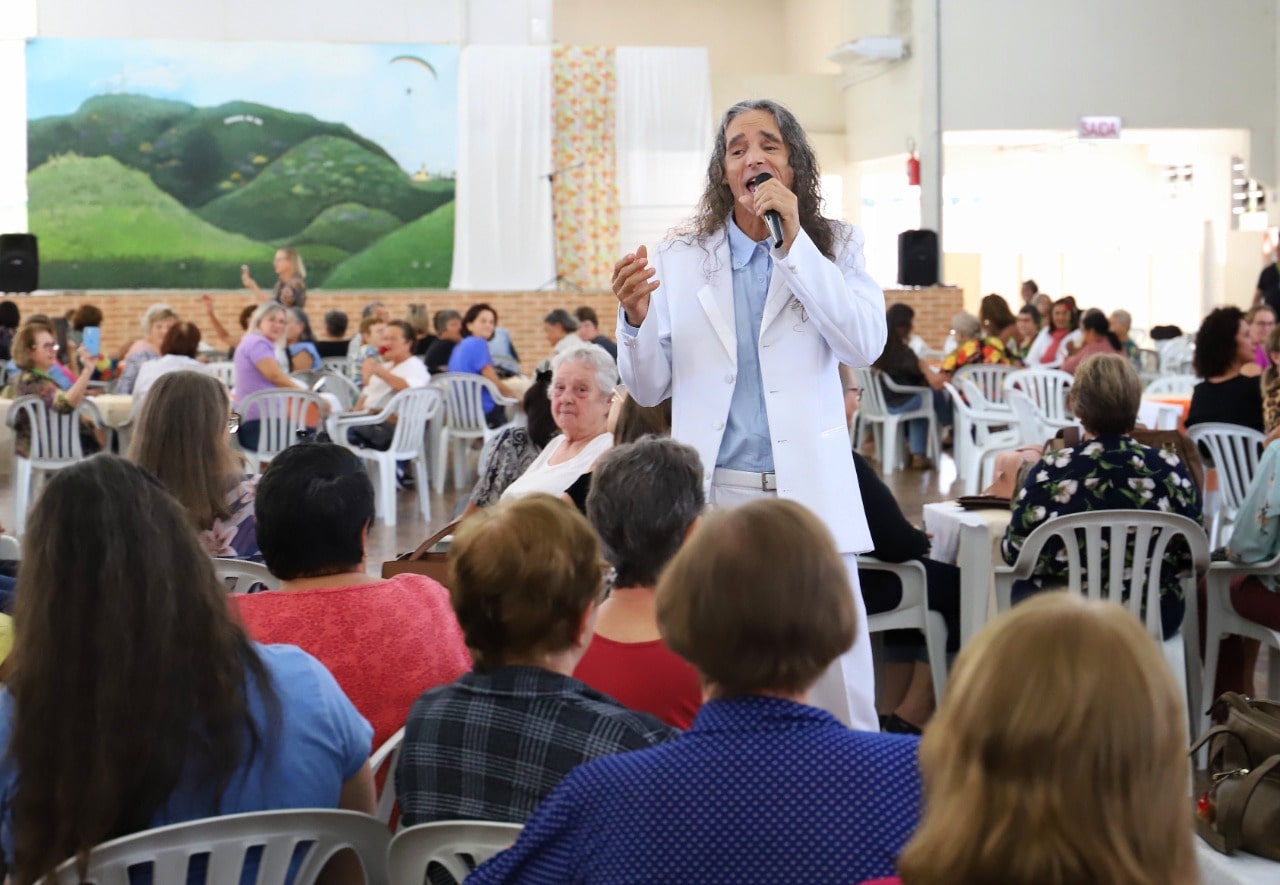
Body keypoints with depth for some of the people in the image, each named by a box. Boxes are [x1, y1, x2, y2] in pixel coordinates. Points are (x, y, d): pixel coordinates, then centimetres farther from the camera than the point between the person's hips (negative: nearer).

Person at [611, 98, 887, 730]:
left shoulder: (834, 247, 8)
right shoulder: (679, 261, 9)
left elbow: (866, 345, -10)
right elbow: (650, 389, 10)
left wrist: (794, 241, -13)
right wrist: (635, 319, -10)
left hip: (809, 490, -1)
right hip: (716, 493, 1)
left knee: (837, 681, 0)